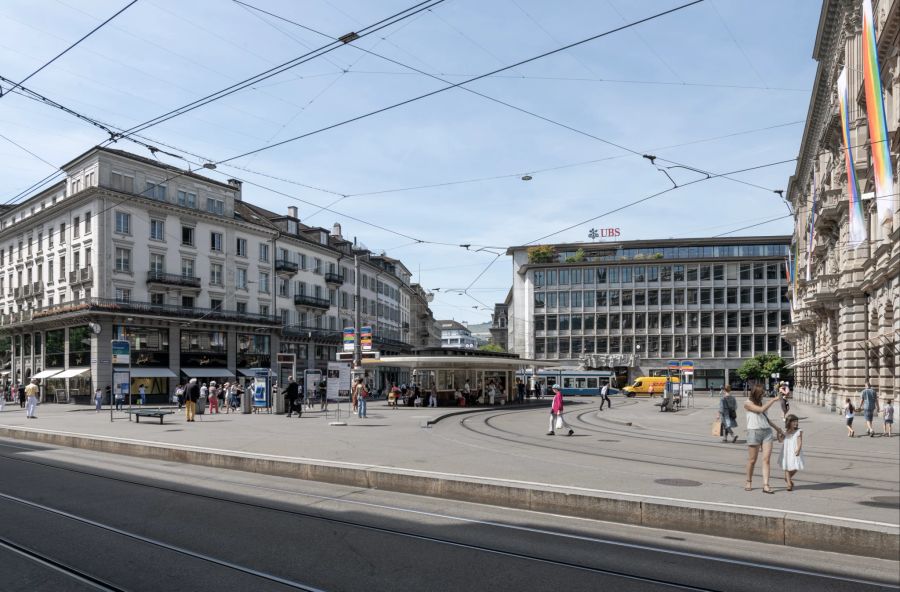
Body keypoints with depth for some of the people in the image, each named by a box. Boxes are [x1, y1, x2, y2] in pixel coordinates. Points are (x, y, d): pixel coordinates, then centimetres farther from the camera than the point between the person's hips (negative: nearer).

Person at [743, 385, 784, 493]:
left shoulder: (762, 403, 17)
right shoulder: (748, 404, -2)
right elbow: (761, 410, -16)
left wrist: (776, 428, 21)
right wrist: (773, 400, -10)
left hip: (767, 432, 5)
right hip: (754, 432, -5)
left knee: (766, 459, -5)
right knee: (752, 460, 3)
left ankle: (765, 486, -8)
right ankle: (749, 482, 21)